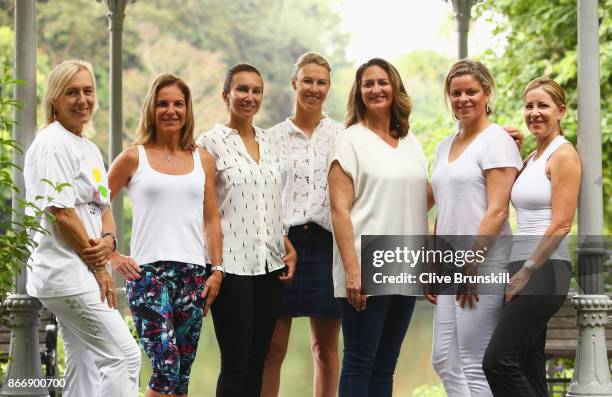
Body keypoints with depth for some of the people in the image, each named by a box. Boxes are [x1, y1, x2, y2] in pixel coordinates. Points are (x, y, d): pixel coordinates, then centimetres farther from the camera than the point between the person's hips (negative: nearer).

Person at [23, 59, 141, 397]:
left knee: (87, 367, 10)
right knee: (124, 355, -12)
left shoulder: (90, 149, 18)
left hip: (84, 274, 9)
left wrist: (108, 240, -4)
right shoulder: (52, 143, -11)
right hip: (67, 273, -9)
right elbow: (61, 213, -16)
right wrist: (99, 267, -12)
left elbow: (103, 206, 19)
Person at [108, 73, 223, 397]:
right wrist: (112, 257, 0)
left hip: (193, 273, 4)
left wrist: (217, 270, 6)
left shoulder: (203, 160, 13)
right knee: (166, 367, -14)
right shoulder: (134, 158, 4)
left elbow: (211, 221, 13)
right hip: (148, 272, -3)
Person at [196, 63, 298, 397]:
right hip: (232, 264, -6)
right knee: (236, 363, -5)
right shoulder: (211, 142, -3)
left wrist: (289, 250, 10)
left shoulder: (269, 142, 14)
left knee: (258, 360, 7)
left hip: (270, 264, 6)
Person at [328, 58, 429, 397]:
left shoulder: (410, 142, 15)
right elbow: (339, 208, -10)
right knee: (360, 364, -3)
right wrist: (351, 269, -18)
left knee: (385, 367, 10)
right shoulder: (350, 140, -2)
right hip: (366, 271, -6)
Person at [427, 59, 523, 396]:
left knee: (475, 364, -6)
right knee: (444, 360, 8)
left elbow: (497, 210, -14)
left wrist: (472, 262, -18)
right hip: (450, 267, 8)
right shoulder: (445, 146, 18)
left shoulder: (496, 141, -7)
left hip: (483, 264, -8)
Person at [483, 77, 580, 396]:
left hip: (544, 270, -9)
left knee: (497, 361, -15)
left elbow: (561, 224, -14)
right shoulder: (531, 158, 18)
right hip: (524, 268, 9)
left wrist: (527, 270, -15)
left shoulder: (563, 155, -8)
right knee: (527, 370, 8)